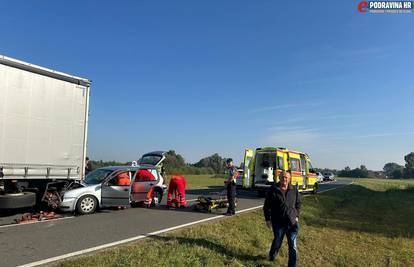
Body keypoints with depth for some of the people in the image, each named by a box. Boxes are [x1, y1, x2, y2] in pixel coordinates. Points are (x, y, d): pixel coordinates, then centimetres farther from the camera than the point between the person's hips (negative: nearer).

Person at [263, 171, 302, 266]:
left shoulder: (294, 190, 2)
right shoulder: (273, 190, -7)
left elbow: (298, 203, 17)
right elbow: (267, 206, -3)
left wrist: (296, 215, 12)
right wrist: (268, 219, -4)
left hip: (293, 222, 2)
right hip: (278, 223, -2)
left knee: (293, 247, 3)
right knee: (277, 242, 17)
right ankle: (271, 256, 46)